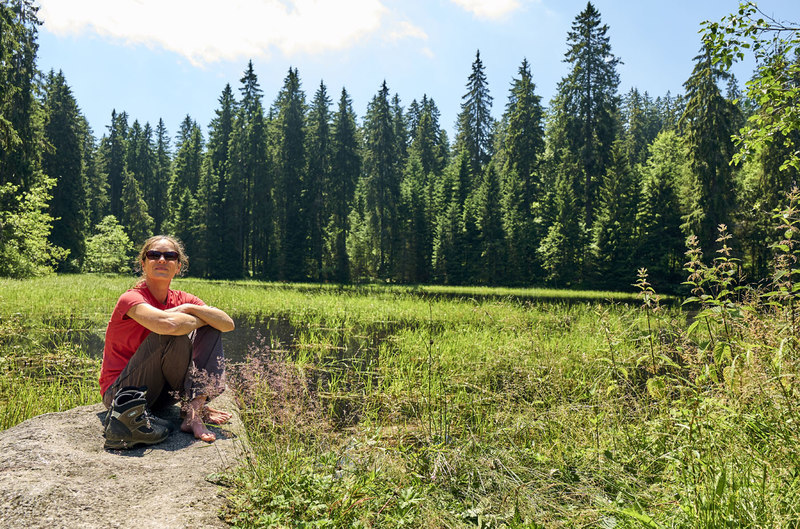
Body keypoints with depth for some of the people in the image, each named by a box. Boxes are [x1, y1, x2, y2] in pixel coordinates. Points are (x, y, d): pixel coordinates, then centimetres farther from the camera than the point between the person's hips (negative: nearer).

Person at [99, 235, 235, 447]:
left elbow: (228, 324, -10)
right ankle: (198, 407, -10)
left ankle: (193, 413, -20)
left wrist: (190, 308, -22)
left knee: (210, 330, -6)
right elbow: (168, 323, -39)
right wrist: (201, 318, -19)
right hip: (119, 391, -7)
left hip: (162, 388, 7)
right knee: (175, 334, -28)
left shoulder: (181, 300, 2)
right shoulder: (131, 299, -16)